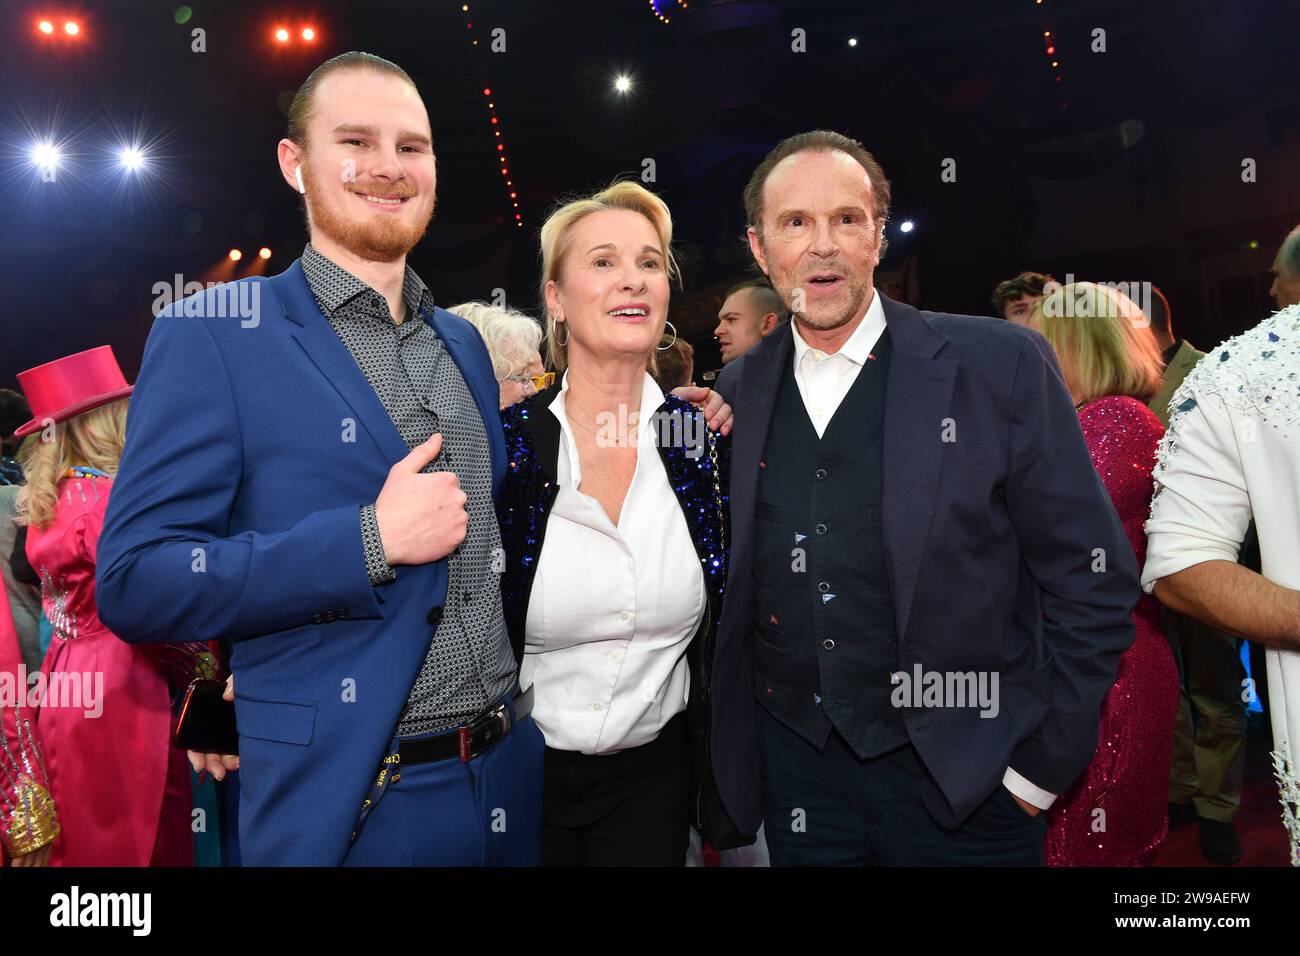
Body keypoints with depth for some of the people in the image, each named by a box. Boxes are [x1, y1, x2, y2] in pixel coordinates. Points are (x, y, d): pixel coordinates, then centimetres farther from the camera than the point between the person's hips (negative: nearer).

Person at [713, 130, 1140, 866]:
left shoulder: (1001, 365, -10)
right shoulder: (739, 390, 0)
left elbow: (1094, 582, -8)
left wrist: (1041, 764, -7)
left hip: (966, 780, -2)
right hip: (796, 770, 3)